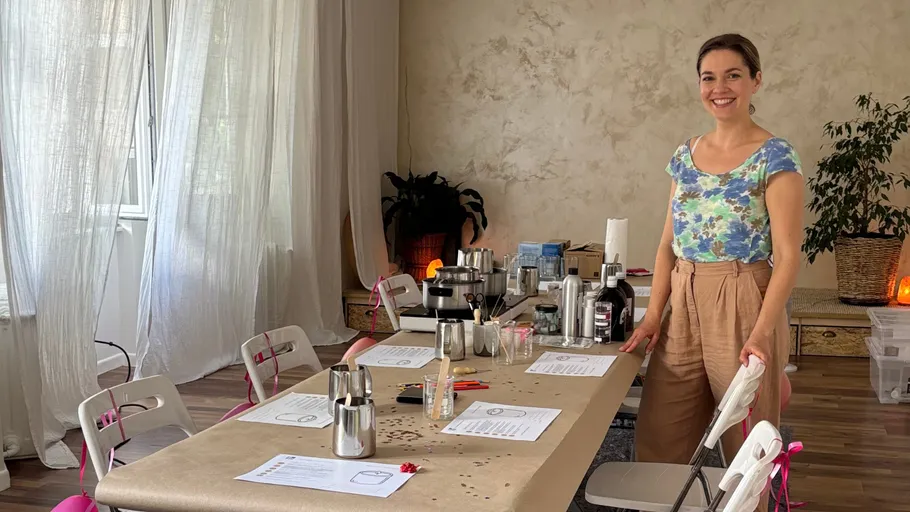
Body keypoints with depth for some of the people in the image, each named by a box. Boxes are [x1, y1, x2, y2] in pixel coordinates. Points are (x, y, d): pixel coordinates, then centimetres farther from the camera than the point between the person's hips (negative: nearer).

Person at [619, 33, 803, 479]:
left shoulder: (775, 157, -8)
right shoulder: (684, 156, 10)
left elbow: (787, 254, -12)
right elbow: (669, 243, 12)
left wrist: (761, 332, -22)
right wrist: (653, 315, 2)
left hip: (742, 304, -5)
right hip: (684, 305, 6)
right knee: (657, 443, 8)